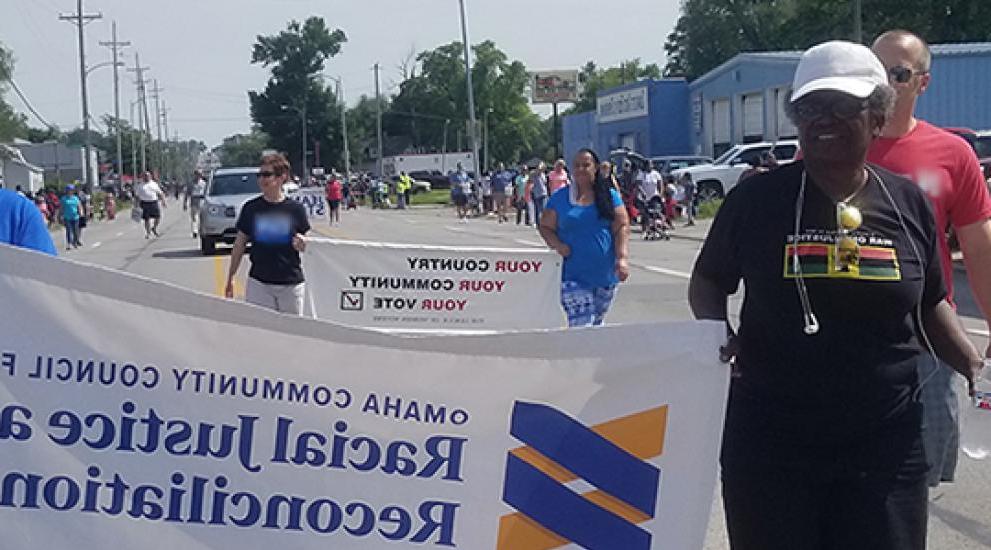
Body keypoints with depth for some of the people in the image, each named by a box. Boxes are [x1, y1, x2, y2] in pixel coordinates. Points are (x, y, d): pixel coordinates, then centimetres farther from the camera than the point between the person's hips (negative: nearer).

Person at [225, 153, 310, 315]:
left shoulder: (296, 209, 0)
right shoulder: (251, 208, 3)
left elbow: (305, 246, 10)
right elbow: (240, 244, 9)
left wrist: (302, 244, -14)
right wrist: (230, 278, 9)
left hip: (291, 283, 0)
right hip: (258, 282, 1)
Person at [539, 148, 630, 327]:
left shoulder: (610, 196, 5)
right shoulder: (559, 197, 5)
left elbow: (622, 227, 0)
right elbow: (545, 227, 9)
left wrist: (622, 258, -13)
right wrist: (557, 245, -12)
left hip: (605, 274, 2)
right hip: (573, 277, -2)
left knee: (596, 324, 16)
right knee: (580, 326, -13)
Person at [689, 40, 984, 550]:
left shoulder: (908, 203, 3)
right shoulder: (757, 198, -4)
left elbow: (930, 303, 15)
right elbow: (708, 281, 9)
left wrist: (974, 366, 0)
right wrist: (719, 335, -11)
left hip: (888, 441, 2)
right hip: (771, 438, -1)